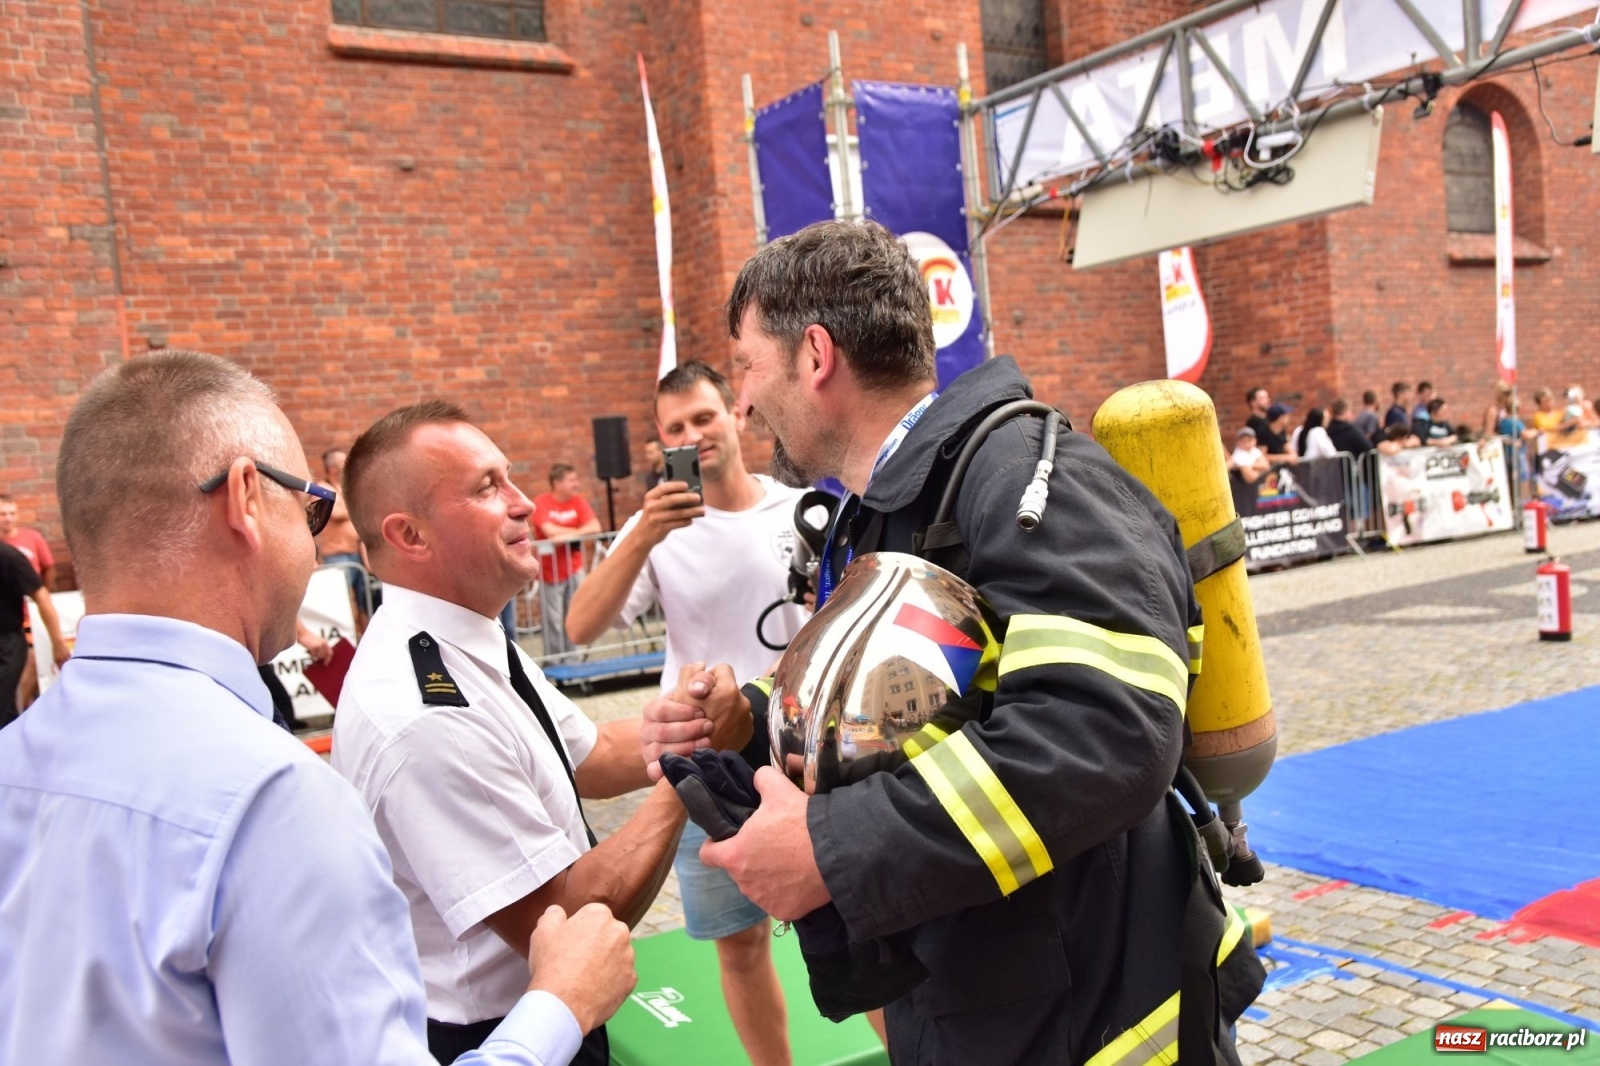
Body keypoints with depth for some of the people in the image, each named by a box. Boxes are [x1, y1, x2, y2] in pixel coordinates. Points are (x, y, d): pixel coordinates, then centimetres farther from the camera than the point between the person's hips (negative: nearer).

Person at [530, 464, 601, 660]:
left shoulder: (578, 501, 1)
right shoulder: (541, 502, -10)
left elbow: (595, 527, -10)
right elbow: (549, 530, -21)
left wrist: (569, 534, -22)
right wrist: (578, 530, -10)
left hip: (574, 569, 4)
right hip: (550, 571, -4)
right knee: (553, 621, -2)